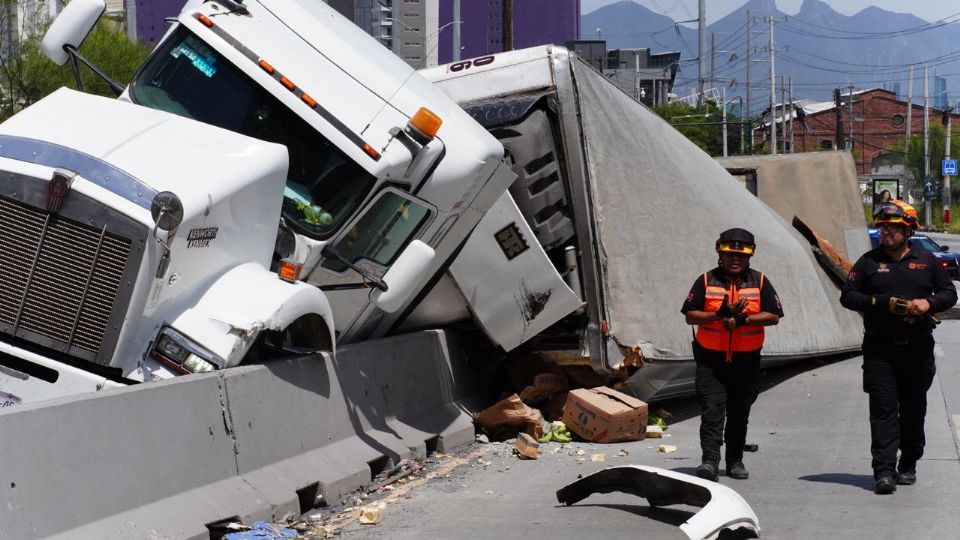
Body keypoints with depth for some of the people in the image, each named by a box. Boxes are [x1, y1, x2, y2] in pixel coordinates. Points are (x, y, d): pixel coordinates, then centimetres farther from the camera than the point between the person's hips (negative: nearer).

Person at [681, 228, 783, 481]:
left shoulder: (760, 282, 6)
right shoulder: (706, 281, 3)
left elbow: (773, 316, -1)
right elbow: (690, 316, -1)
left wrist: (744, 319, -16)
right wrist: (720, 314, -16)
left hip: (746, 359, 2)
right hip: (710, 359, -1)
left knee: (739, 413, 10)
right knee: (712, 410, -11)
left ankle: (735, 461, 21)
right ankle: (710, 461, -17)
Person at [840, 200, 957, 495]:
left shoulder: (926, 260, 7)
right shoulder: (869, 261, 4)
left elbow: (949, 292, 12)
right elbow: (847, 296, 1)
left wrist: (928, 303, -10)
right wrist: (884, 303, -12)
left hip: (918, 349, 2)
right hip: (880, 349, -2)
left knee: (913, 410, 10)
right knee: (883, 409, -9)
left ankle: (908, 466, 24)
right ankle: (884, 471, -14)